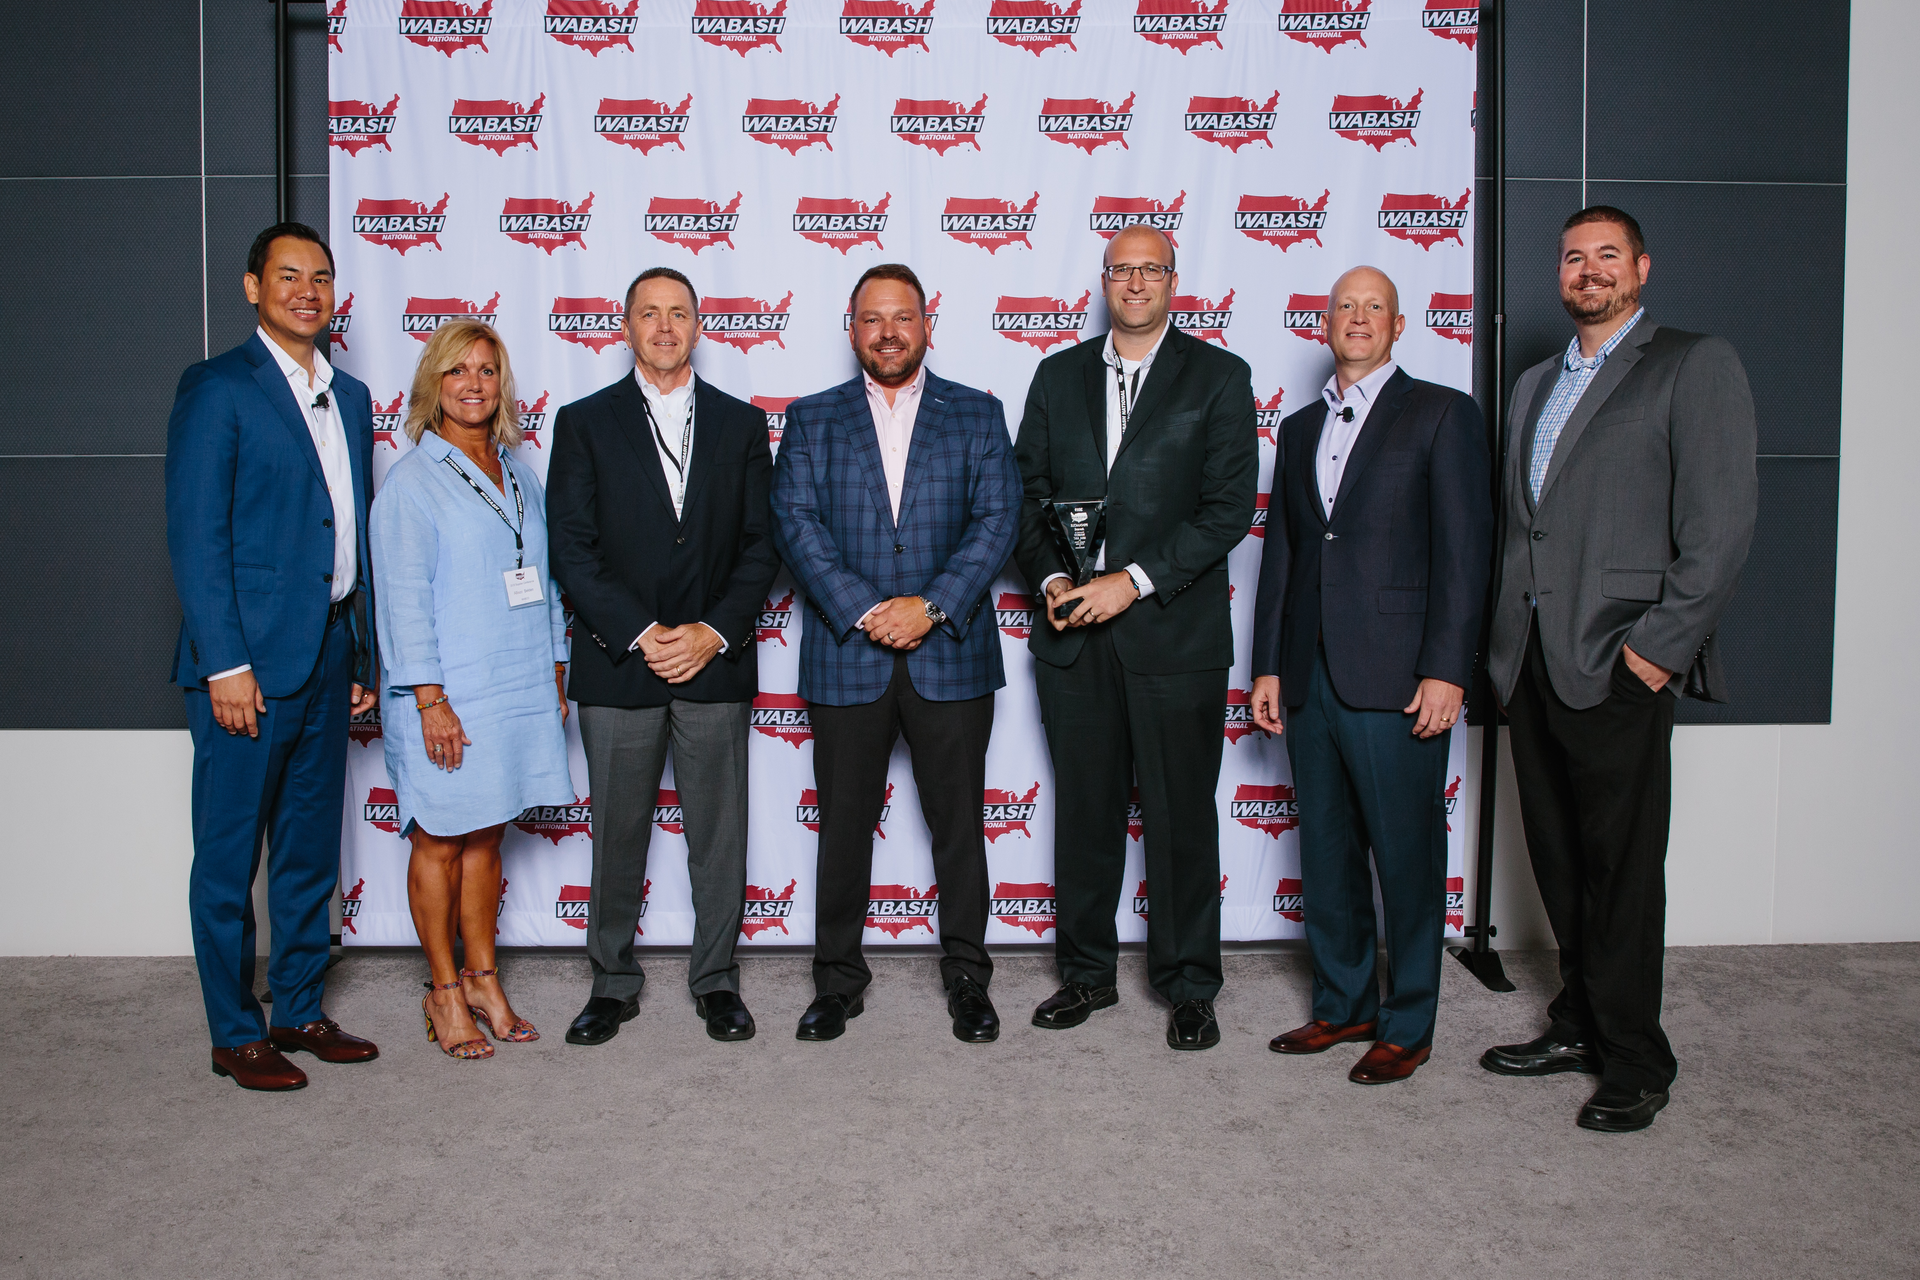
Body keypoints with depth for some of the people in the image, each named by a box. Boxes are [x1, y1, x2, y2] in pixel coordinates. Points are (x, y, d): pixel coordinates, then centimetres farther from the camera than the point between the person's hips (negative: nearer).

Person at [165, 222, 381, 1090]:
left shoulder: (350, 397, 14)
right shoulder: (217, 389, -6)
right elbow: (195, 534, -11)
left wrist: (364, 655, 13)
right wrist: (225, 663, -16)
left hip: (327, 655, 7)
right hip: (248, 660, -7)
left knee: (311, 851, 14)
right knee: (229, 858, 4)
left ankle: (300, 1010, 27)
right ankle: (235, 1034, 16)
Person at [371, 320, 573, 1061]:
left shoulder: (519, 474, 12)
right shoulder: (411, 481, -6)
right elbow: (404, 599, -11)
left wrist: (556, 670, 12)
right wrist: (431, 700, -16)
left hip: (520, 689, 6)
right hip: (449, 698, -5)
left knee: (486, 837, 14)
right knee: (440, 841, 5)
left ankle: (484, 980, 25)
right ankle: (445, 993, 17)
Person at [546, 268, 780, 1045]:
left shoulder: (741, 423, 9)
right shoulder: (584, 423, 5)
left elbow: (761, 545, 4)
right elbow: (572, 549, -2)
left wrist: (714, 631, -9)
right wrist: (639, 634, -12)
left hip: (716, 662, 1)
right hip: (618, 662, -1)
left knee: (719, 833, 6)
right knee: (618, 834, 8)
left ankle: (716, 980, 21)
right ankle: (613, 982, 23)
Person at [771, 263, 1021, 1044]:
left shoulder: (978, 415, 8)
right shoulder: (811, 420, 8)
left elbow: (997, 519, -2)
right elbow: (795, 524, -3)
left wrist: (930, 606, -14)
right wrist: (864, 612, -14)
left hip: (950, 655, 0)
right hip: (845, 658, 1)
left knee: (959, 822, 7)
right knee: (844, 825, 8)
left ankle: (966, 975, 22)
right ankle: (838, 978, 23)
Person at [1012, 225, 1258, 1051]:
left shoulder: (1217, 377, 2)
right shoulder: (1058, 374, 13)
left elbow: (1230, 505, -6)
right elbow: (1029, 490, 12)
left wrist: (1133, 580, -14)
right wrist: (1051, 577, -5)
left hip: (1175, 631, -3)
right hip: (1075, 633, 3)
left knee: (1181, 815, 4)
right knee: (1085, 810, 11)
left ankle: (1188, 986, 18)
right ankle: (1087, 972, 26)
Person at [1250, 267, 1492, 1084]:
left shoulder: (1441, 414, 0)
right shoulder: (1300, 429, 17)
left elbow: (1464, 551, -6)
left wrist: (1446, 671, -13)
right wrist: (1267, 667, 11)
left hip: (1395, 679, -5)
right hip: (1311, 675, 6)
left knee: (1407, 859, 2)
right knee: (1325, 855, 13)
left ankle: (1406, 1028, 16)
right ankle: (1341, 1006, 27)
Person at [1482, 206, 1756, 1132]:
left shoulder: (1694, 367, -1)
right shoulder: (1535, 385, 20)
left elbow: (1721, 522, -9)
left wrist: (1660, 645, -14)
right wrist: (1503, 637, 10)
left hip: (1617, 664, -6)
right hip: (1530, 662, 7)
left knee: (1623, 867, -1)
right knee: (1558, 859, 13)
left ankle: (1634, 1063, 12)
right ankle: (1578, 1026, 27)